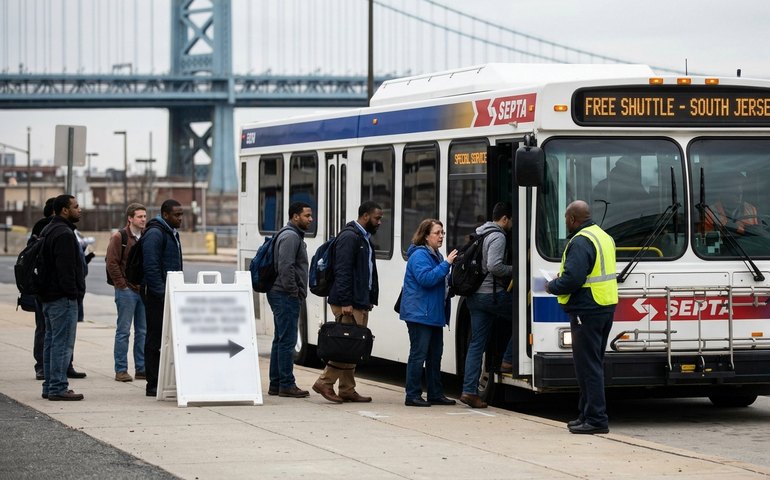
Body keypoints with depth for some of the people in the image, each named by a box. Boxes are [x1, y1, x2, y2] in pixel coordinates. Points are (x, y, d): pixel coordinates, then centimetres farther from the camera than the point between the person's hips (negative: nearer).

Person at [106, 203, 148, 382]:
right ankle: (121, 370, 0)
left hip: (144, 291, 6)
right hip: (127, 291, -6)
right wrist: (122, 284, -12)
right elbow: (111, 263, -10)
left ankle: (141, 369, 14)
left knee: (143, 332, 8)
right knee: (123, 331, -3)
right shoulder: (119, 237, -6)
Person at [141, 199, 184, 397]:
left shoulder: (171, 233, 18)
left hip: (169, 293, 9)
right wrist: (162, 294, -22)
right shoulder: (155, 234, -14)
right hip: (156, 294, -9)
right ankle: (153, 385, -4)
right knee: (155, 338, -6)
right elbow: (151, 267, -20)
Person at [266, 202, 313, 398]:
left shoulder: (295, 236, 20)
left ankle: (276, 385, 15)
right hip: (286, 296, -11)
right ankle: (286, 385, -9)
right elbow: (285, 267, -22)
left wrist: (298, 293, 19)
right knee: (287, 340, -9)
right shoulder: (290, 236, -13)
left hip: (283, 296, 11)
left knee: (281, 340, 12)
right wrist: (294, 292, -17)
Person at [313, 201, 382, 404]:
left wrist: (370, 300, 18)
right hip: (349, 303, -10)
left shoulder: (364, 238, 19)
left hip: (361, 303, 10)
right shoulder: (349, 237, -12)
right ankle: (325, 382, -6)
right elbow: (342, 271, -19)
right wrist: (345, 303, -23)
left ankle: (348, 390, 12)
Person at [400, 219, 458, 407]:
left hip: (433, 314, 10)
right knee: (419, 354, -8)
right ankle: (412, 396, -5)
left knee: (435, 354, 11)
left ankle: (435, 394, 17)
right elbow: (426, 278, -25)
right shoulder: (419, 255, -12)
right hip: (419, 313, -10)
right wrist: (446, 264, -24)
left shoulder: (436, 255, 18)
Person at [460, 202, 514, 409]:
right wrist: (514, 269, -7)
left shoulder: (480, 234, 19)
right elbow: (494, 266, -23)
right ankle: (508, 361, 7)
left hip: (474, 296, 9)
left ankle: (469, 390, 2)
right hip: (492, 294, -9)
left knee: (477, 343, 6)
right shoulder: (497, 237, -11)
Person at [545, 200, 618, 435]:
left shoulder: (580, 242, -17)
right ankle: (586, 415, 22)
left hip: (587, 310, -10)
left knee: (587, 365, -6)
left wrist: (552, 287, -6)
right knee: (594, 364, 15)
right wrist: (560, 281, 18)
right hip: (607, 307, 10)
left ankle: (596, 419, -7)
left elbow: (572, 279, -26)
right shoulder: (604, 237, 15)